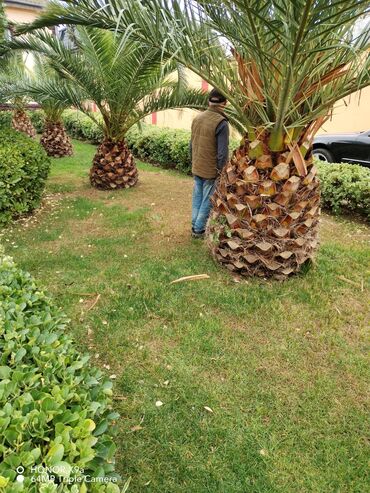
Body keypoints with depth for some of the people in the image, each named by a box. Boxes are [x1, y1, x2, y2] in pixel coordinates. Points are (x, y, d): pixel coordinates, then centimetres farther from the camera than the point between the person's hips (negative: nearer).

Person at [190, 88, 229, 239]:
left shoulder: (197, 118, 3)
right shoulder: (221, 122, -18)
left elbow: (192, 145, 11)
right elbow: (222, 152, -19)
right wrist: (221, 171, -10)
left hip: (196, 169, 6)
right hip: (211, 171, -6)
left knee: (197, 198, 16)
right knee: (207, 202, 6)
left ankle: (194, 227, 25)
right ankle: (199, 230, 13)